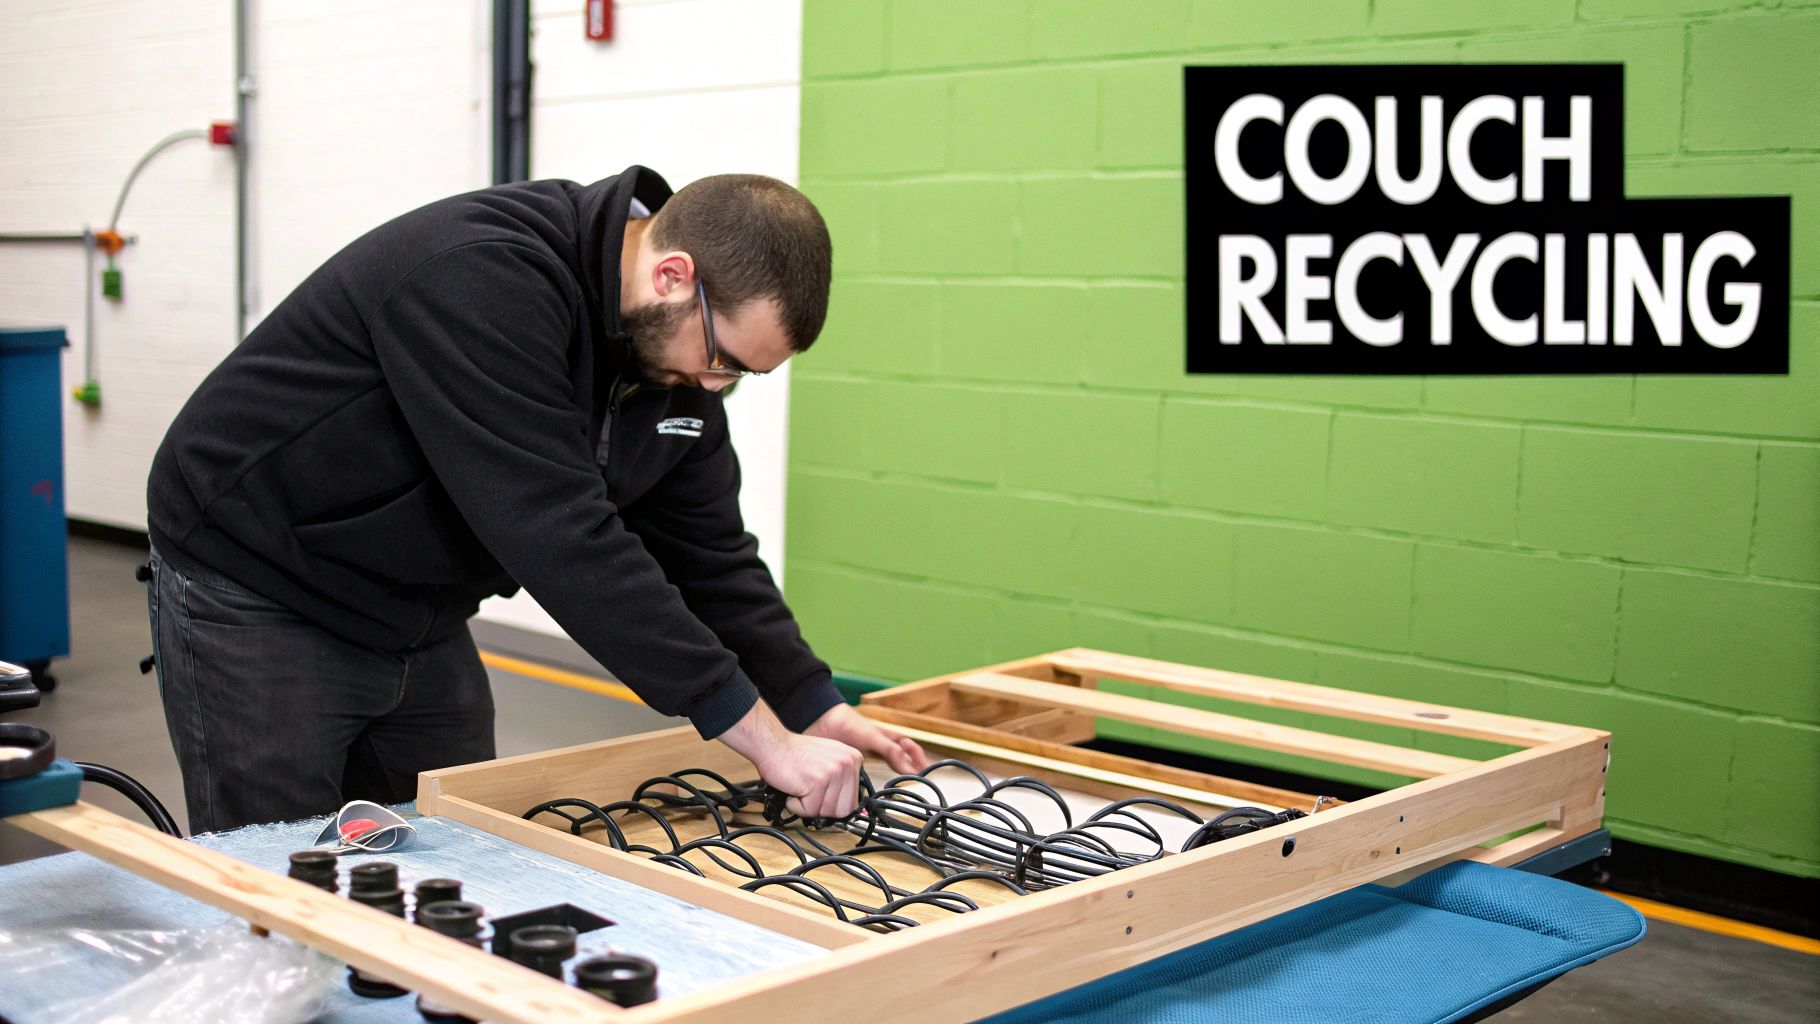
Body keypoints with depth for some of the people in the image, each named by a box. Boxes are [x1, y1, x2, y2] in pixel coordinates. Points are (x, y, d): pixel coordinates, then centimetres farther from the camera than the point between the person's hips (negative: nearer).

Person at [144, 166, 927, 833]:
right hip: (255, 598, -7)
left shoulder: (678, 352, -6)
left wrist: (814, 706, -9)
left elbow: (707, 549, 2)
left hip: (420, 621, 8)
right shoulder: (486, 279, -33)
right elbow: (561, 535, -38)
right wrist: (762, 734, -35)